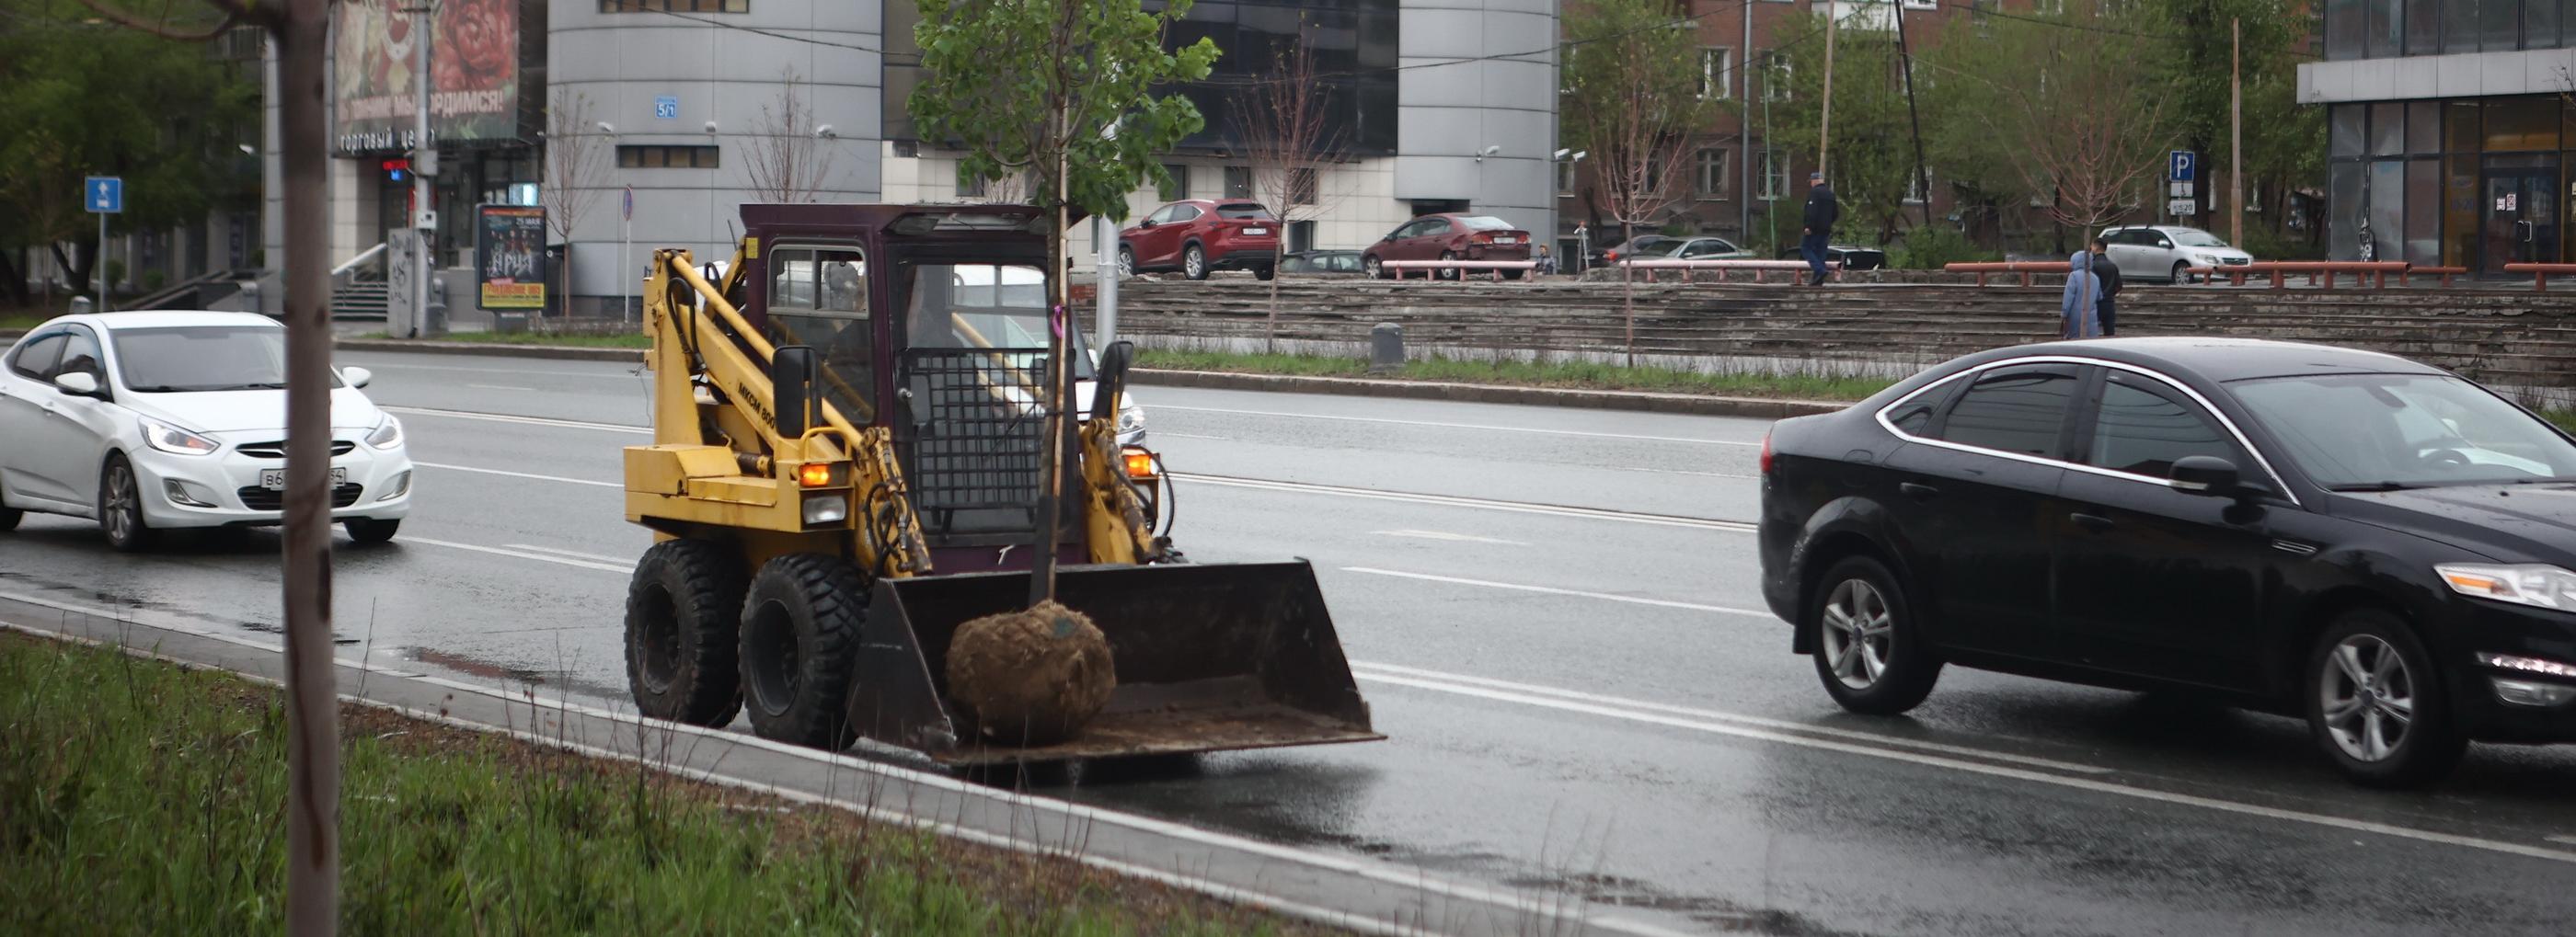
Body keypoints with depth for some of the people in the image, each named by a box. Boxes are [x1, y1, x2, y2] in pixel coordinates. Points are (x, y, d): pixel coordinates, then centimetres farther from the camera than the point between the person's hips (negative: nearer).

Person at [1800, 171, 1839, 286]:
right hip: (1825, 229, 8)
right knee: (1820, 251, 9)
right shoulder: (1830, 193, 16)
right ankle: (1818, 280, 5)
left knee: (1805, 248, -1)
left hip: (1814, 228, -8)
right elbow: (1836, 213, 20)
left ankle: (1820, 270, -18)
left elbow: (1812, 211, -21)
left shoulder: (1814, 192, -11)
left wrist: (1808, 226, -22)